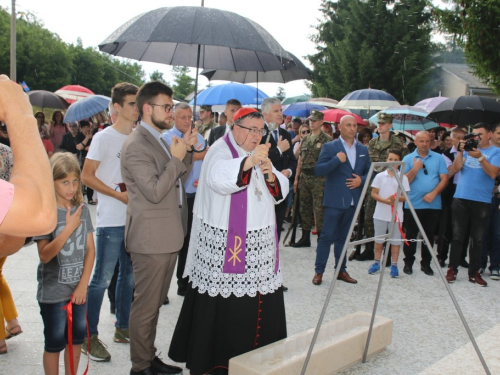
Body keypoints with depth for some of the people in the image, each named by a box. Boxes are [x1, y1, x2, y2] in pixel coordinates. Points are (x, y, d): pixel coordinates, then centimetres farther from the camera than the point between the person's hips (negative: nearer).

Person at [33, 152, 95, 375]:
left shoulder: (82, 210, -1)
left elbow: (90, 249, 2)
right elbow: (44, 255, -18)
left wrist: (83, 284, -4)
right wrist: (69, 228, -24)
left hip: (78, 288, 4)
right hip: (53, 292, -4)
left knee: (77, 336, 14)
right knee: (55, 342, 6)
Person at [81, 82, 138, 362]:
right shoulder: (104, 138, -8)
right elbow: (87, 176, -9)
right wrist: (119, 194, -17)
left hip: (136, 218, 6)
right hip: (112, 220, -6)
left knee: (129, 276, 15)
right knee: (102, 279, -1)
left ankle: (122, 328, 29)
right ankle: (90, 336, 12)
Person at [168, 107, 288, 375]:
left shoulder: (260, 155, 16)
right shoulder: (220, 151, -7)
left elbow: (280, 192, 12)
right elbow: (219, 178, -30)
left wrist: (271, 176, -10)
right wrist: (249, 161, -44)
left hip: (259, 244, 7)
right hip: (227, 246, -7)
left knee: (259, 300, 8)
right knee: (224, 305, -3)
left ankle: (256, 352, 22)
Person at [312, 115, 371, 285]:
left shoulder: (363, 149, 11)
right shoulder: (330, 147, -3)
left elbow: (369, 172, 15)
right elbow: (318, 171, -11)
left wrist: (361, 180, -5)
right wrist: (337, 160, -20)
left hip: (353, 201, 5)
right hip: (334, 200, -5)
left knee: (343, 237, 13)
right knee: (327, 236, -3)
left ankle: (341, 270, 21)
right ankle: (318, 271, 5)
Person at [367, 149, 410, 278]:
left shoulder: (403, 178, 0)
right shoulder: (380, 176, 1)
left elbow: (405, 196, -2)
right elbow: (373, 194, -1)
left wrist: (396, 199, -22)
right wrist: (385, 200, -17)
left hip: (396, 215, -1)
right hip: (381, 214, 1)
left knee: (395, 241, 5)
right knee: (378, 240, 10)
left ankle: (394, 265, 13)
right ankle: (376, 263, 21)